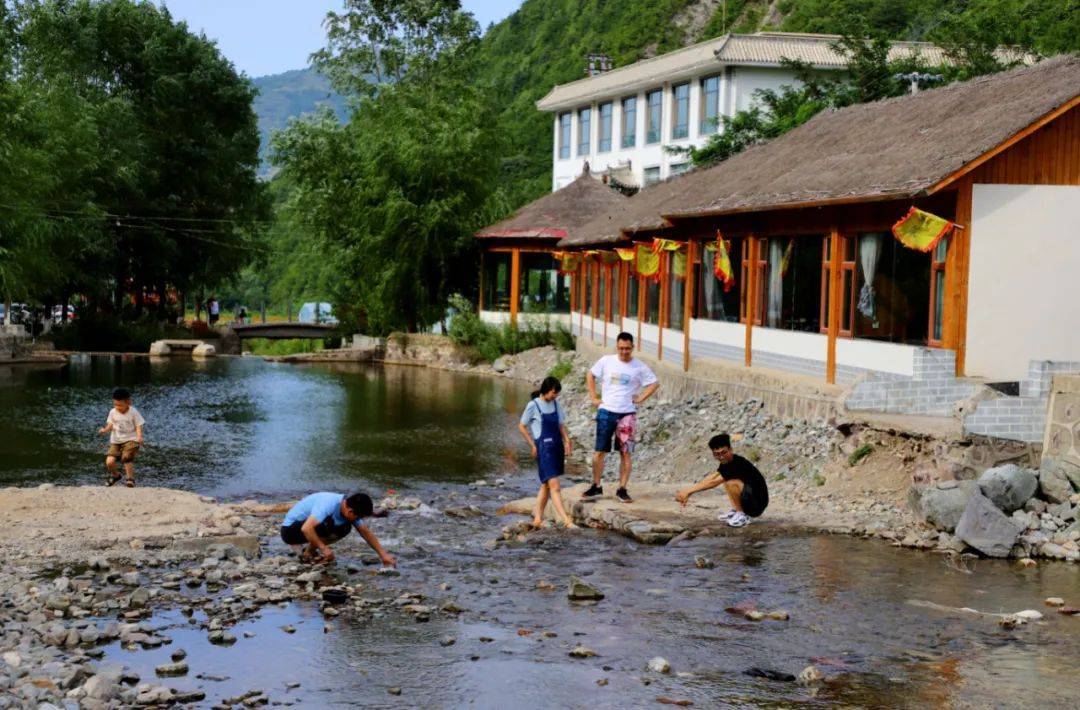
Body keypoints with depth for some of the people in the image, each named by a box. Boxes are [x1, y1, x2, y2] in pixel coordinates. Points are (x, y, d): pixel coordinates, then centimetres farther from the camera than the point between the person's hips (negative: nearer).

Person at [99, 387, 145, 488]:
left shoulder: (133, 413, -8)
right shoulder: (113, 412, 3)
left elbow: (138, 426, -7)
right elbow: (110, 425, 9)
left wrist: (139, 437, -24)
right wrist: (105, 430, -14)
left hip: (130, 440, -4)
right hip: (116, 441, 4)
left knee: (126, 458, -26)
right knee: (109, 461, -12)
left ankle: (130, 478, -4)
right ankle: (115, 475, 20)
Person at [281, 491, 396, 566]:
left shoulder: (349, 507, -7)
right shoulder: (328, 505, -33)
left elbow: (366, 533, 2)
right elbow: (306, 529, -41)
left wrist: (383, 555, -2)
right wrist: (324, 548, -34)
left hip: (307, 528, 8)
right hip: (290, 529, -8)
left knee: (345, 528, -6)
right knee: (327, 523, -31)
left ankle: (311, 551, 3)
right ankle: (308, 554, -12)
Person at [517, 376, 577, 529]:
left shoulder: (556, 404, 8)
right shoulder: (533, 405, -9)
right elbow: (521, 426, -1)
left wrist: (567, 440, 0)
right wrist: (533, 445, -3)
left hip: (557, 447, 7)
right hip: (544, 448, -7)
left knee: (546, 484, 14)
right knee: (554, 486, -12)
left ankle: (538, 518, 24)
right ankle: (566, 521, -18)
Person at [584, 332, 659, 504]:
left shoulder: (639, 367, -1)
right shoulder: (606, 361, 1)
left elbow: (654, 384, 6)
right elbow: (590, 375, 13)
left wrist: (640, 399, -3)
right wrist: (593, 397, 6)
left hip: (627, 414, 0)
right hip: (606, 412, 0)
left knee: (625, 453, 1)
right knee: (599, 451, 1)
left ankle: (622, 490, 8)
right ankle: (596, 486, 13)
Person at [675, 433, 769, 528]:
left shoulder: (738, 464, -25)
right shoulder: (727, 461, 3)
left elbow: (713, 483, -26)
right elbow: (711, 478, 6)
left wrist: (688, 491, -22)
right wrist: (688, 492, -3)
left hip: (758, 503, -10)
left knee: (731, 482, -30)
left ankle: (742, 516, -11)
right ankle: (735, 511, 14)